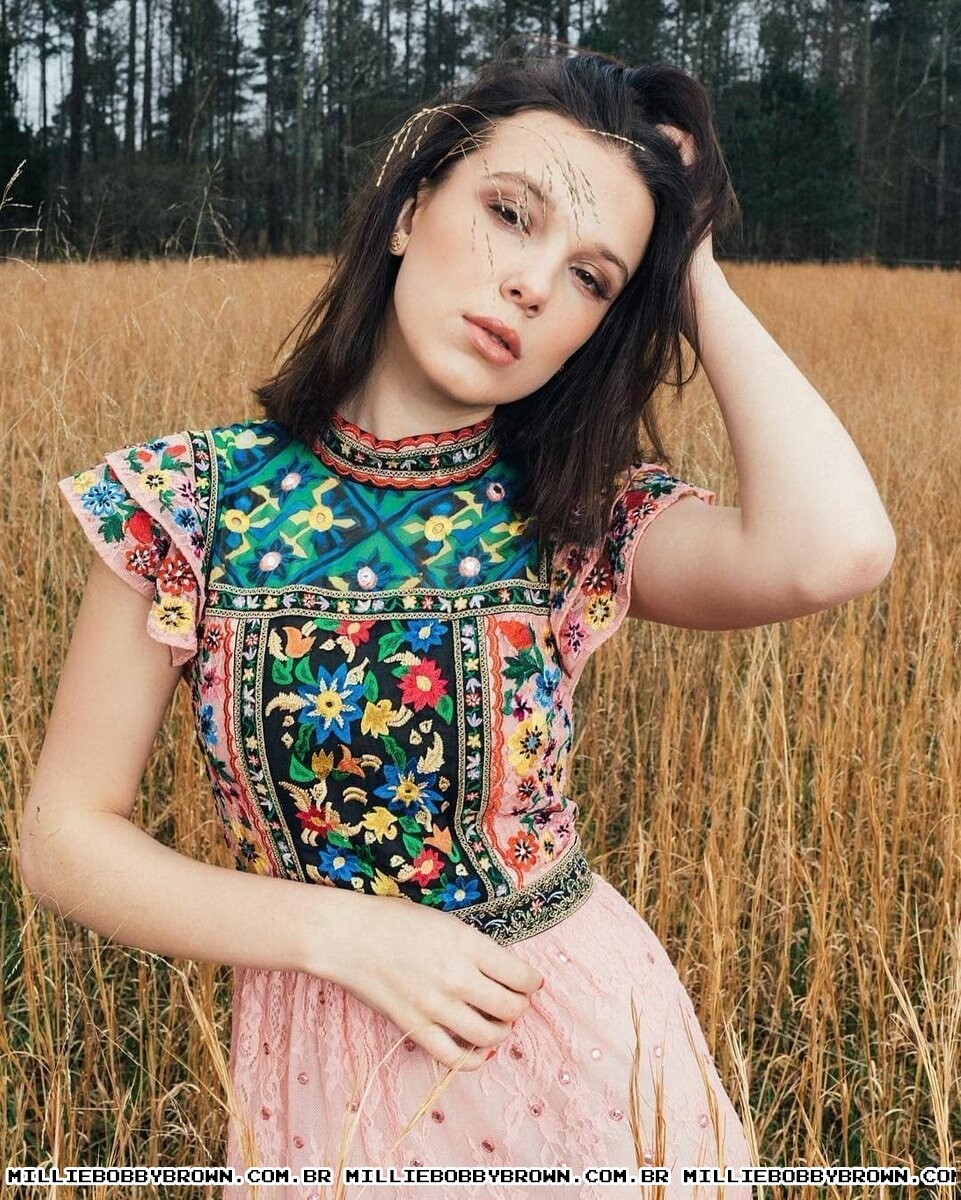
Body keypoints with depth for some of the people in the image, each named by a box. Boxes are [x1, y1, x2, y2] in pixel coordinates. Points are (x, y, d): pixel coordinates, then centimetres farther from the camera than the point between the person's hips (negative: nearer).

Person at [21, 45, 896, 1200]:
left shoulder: (587, 517, -10)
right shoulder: (185, 500, -12)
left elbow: (837, 549, -30)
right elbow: (65, 833, -7)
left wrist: (698, 278, -18)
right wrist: (341, 929, -18)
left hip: (580, 1041, 1)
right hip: (321, 1070, 0)